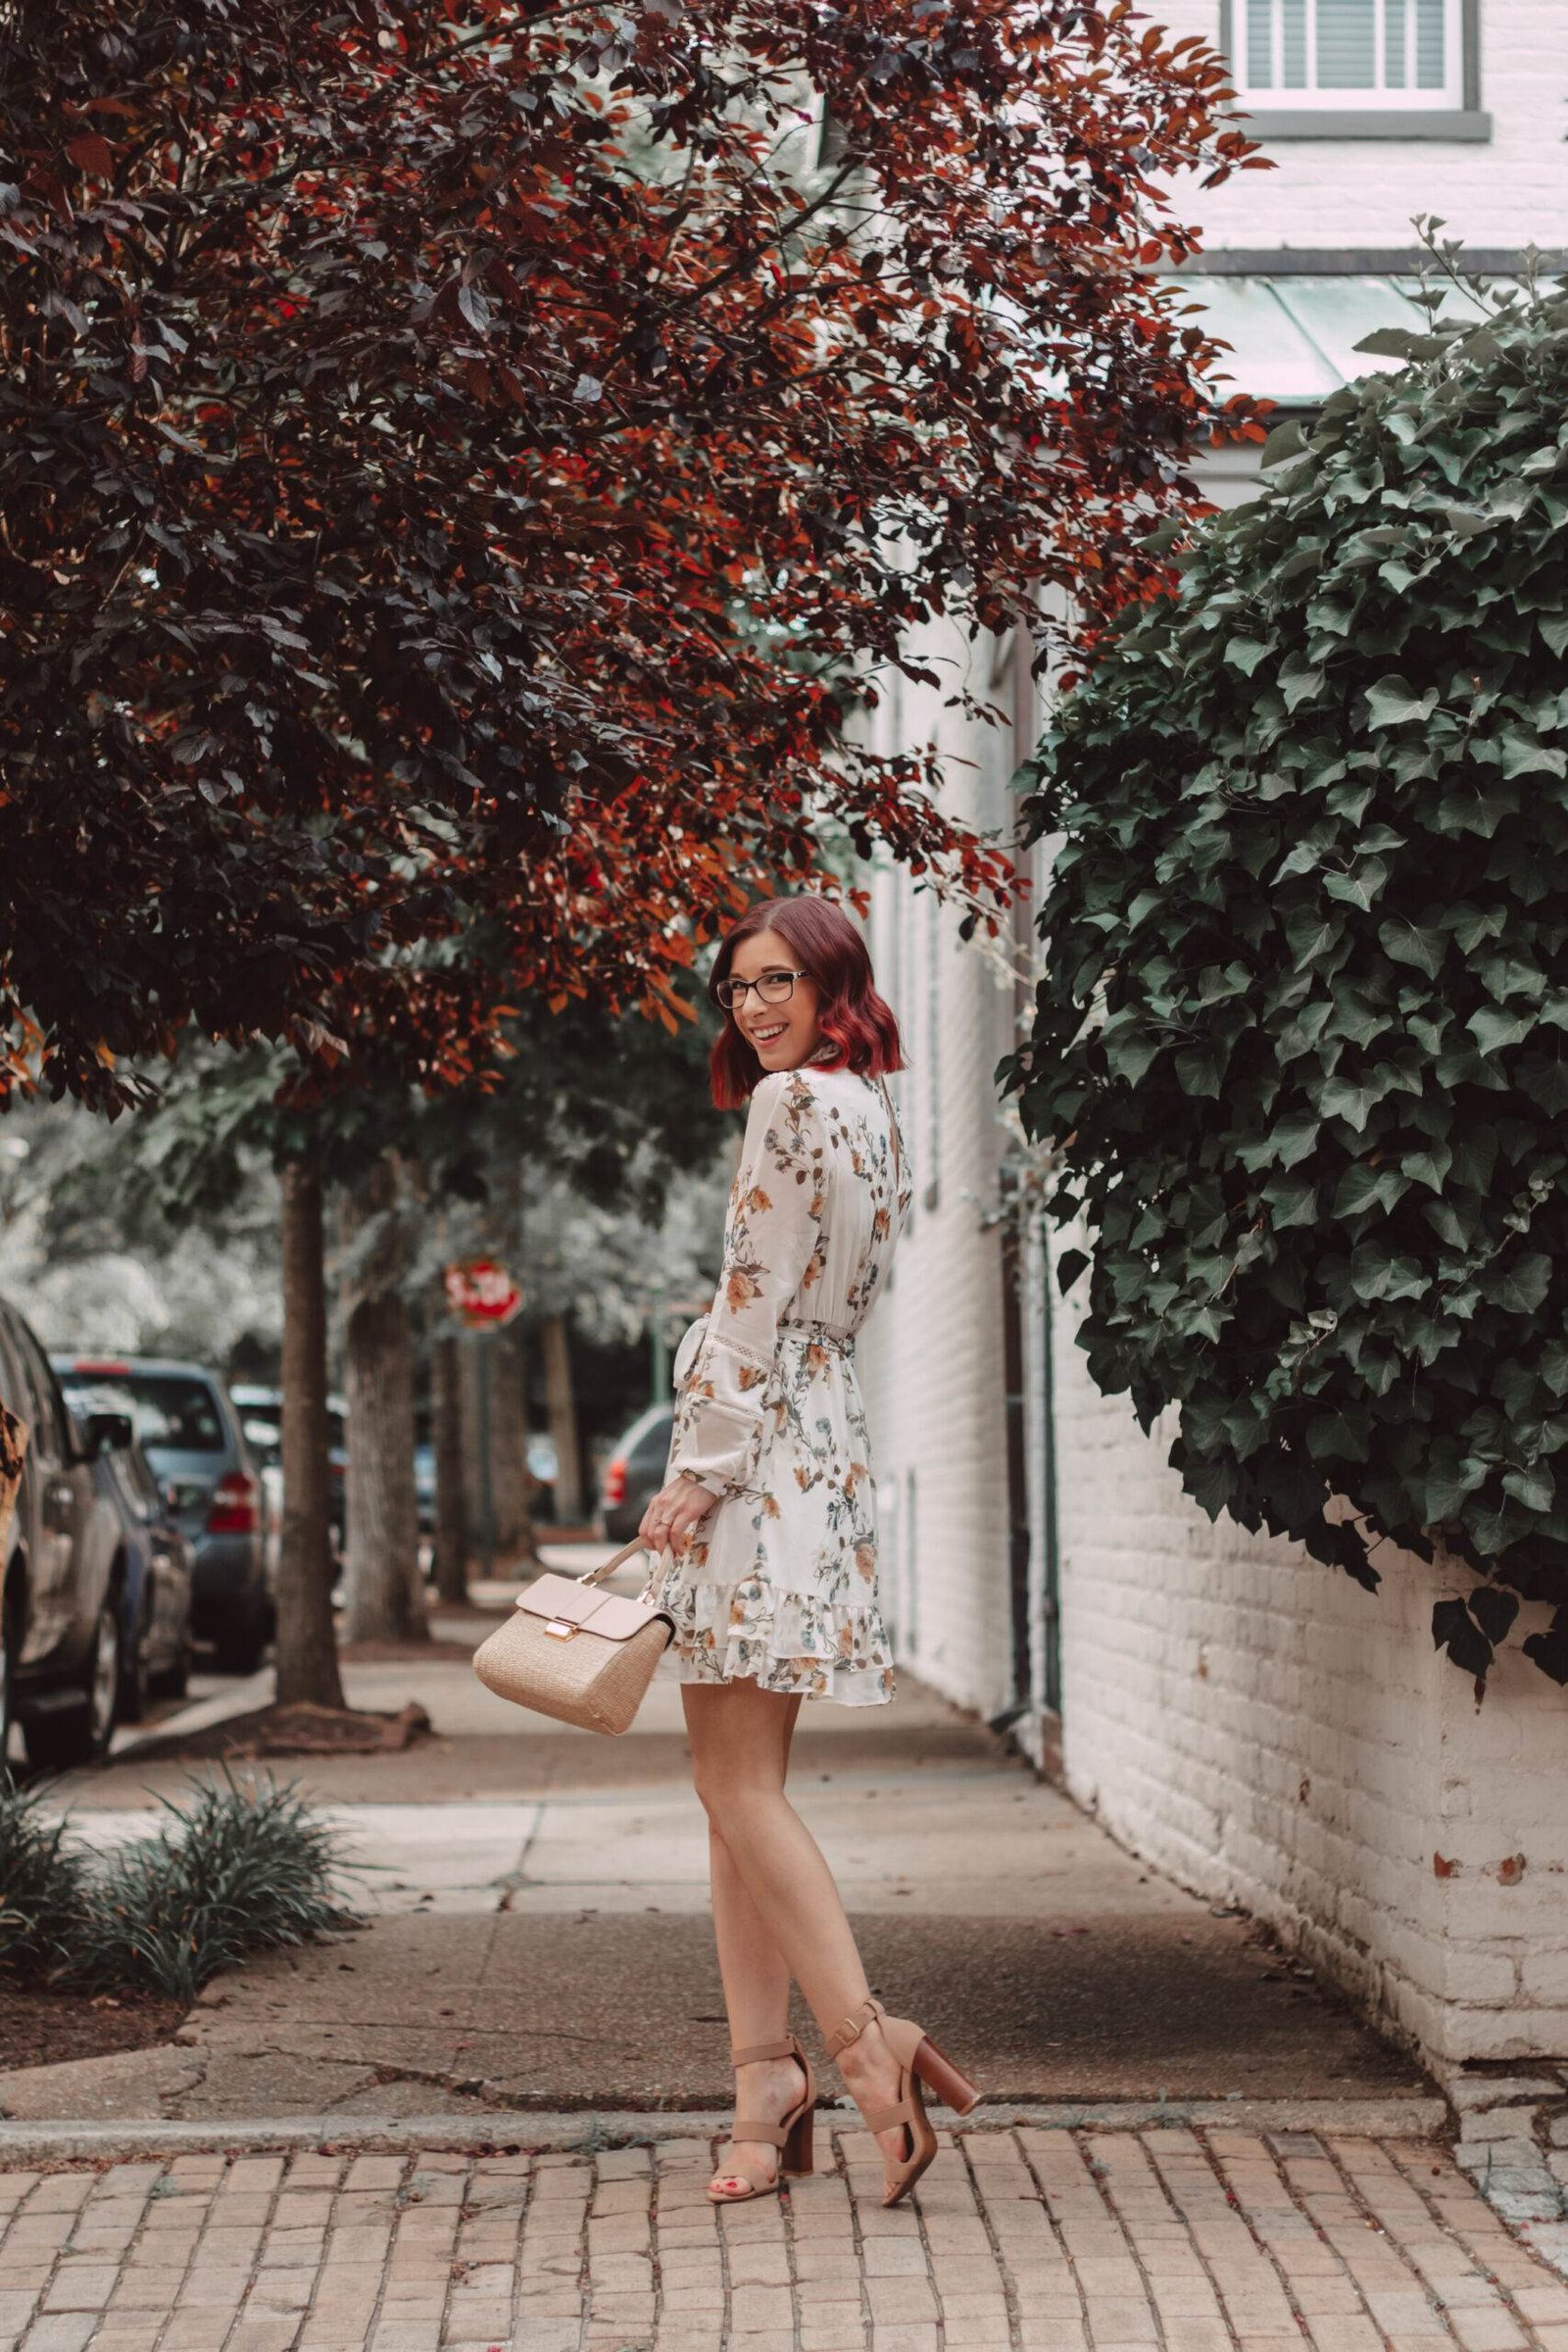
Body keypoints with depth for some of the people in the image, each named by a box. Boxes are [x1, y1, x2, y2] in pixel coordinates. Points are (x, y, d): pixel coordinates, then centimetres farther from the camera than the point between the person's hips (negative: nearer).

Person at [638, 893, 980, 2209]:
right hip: (828, 1441, 10)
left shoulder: (794, 1102, -10)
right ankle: (769, 2080, 7)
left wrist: (704, 1468, -14)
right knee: (739, 1790, 8)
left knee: (741, 1791, -10)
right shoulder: (874, 1116, 18)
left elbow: (758, 1302, -15)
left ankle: (864, 2041, -14)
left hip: (761, 1445, -10)